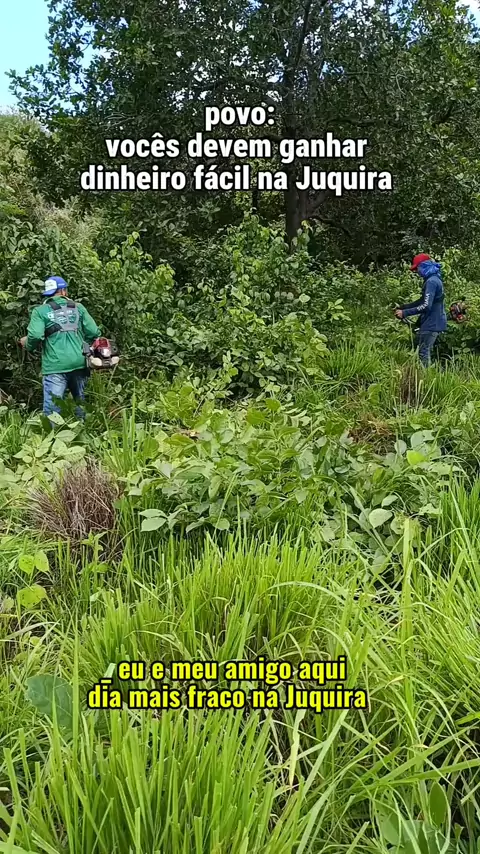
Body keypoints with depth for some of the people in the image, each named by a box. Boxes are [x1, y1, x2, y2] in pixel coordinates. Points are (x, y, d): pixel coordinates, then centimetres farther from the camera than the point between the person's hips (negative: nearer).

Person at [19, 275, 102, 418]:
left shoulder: (40, 311, 2)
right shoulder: (78, 307, 11)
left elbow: (35, 336, -12)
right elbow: (94, 333, 5)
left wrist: (27, 345, 11)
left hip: (55, 366, -3)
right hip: (78, 363, 3)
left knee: (52, 410, -4)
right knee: (81, 405, 20)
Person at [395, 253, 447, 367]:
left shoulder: (431, 282, -19)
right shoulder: (434, 279, 14)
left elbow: (426, 306, -27)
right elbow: (423, 301, 21)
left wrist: (405, 313, -21)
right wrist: (403, 307, 13)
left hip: (432, 324, -10)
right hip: (434, 322, 10)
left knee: (423, 353, -7)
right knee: (425, 350, 17)